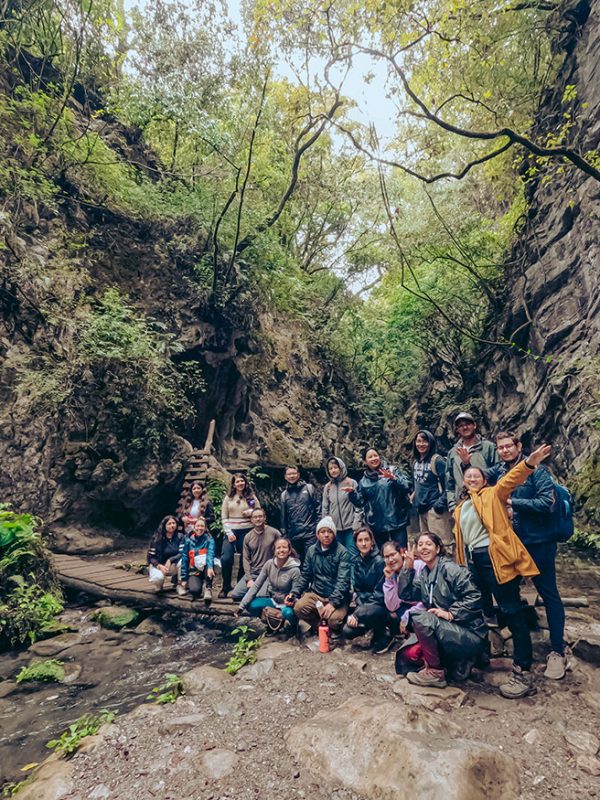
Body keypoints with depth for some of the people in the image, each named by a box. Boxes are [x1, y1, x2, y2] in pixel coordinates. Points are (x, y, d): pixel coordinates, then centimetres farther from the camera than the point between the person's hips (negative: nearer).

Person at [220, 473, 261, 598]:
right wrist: (229, 532, -9)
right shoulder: (228, 498, 5)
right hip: (231, 532, 0)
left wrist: (251, 511, -13)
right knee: (226, 558, -13)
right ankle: (226, 586, 8)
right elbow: (224, 517, 2)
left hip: (247, 531, 0)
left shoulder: (251, 496, 5)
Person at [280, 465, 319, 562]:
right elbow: (283, 516, 14)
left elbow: (318, 507, 0)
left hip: (310, 533, -3)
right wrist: (284, 534, 12)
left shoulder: (309, 488, 2)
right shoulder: (284, 494, 11)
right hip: (293, 536, 3)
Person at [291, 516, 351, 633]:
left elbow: (343, 580, -18)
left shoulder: (342, 552, -11)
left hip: (337, 597, -3)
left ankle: (334, 632, 8)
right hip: (316, 593, 4)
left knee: (334, 619, -31)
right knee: (298, 608, -23)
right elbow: (305, 575, 11)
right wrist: (295, 593, -1)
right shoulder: (312, 550, 4)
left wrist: (333, 602, -28)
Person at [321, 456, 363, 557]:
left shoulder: (352, 483, -1)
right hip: (334, 529, 4)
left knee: (353, 555, -5)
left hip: (350, 527, -4)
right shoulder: (327, 487, 10)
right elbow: (324, 509, 12)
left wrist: (356, 525, -11)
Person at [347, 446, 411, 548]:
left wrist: (393, 478, -27)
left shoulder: (392, 470, 2)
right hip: (377, 524, 3)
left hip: (396, 520, -2)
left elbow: (405, 487, -10)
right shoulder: (363, 481, 9)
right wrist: (351, 493, -9)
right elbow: (360, 502, 9)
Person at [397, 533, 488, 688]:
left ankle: (435, 672, -9)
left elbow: (474, 597, -19)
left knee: (420, 618, -26)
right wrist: (408, 567, -7)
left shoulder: (449, 568, -14)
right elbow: (405, 594, 2)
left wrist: (450, 614, -22)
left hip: (470, 634, -8)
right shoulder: (423, 573, 9)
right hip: (449, 631, 8)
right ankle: (458, 662, 11)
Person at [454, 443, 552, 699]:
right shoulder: (460, 508, 20)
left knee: (512, 611, -4)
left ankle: (523, 672, 1)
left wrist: (529, 463, -31)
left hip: (494, 557, -7)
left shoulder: (492, 495, 5)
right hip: (472, 561, 7)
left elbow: (510, 480, -14)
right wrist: (462, 564, 15)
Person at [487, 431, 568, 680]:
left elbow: (546, 502, -21)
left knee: (549, 594, 6)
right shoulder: (497, 472, 3)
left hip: (538, 543, -5)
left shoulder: (536, 470, -12)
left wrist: (511, 502, -20)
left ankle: (558, 651, 19)